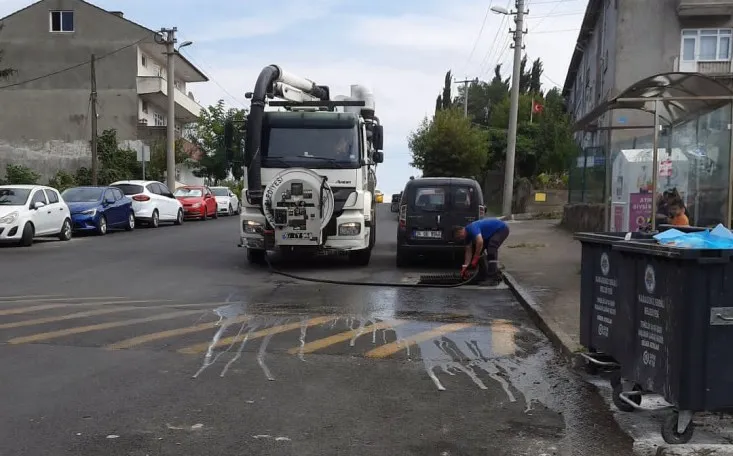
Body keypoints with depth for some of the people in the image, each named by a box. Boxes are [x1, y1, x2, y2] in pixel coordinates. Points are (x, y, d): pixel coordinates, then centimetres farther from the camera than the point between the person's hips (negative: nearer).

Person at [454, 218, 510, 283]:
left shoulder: (472, 228, -29)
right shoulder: (467, 235, 0)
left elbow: (480, 241, -41)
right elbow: (469, 252, 4)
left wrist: (475, 259, -32)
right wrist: (465, 266, -1)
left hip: (501, 229, -10)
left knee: (491, 250, -26)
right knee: (479, 251, 9)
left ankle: (493, 277, -26)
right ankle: (483, 275, 15)